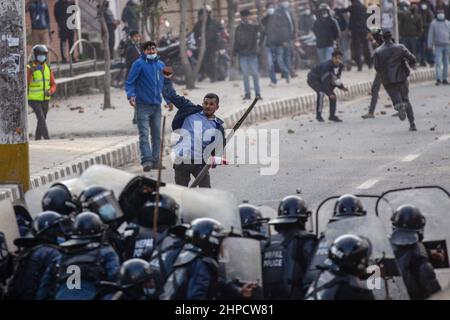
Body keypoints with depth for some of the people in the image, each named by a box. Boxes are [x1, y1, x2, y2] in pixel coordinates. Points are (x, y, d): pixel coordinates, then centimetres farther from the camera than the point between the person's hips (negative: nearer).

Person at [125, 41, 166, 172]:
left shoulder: (161, 65, 12)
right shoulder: (139, 64, -6)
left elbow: (165, 84, 22)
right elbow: (129, 82, -7)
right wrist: (131, 95, -23)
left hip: (156, 105, 6)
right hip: (142, 105, -6)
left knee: (157, 135, 9)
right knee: (144, 134, -13)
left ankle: (155, 161, 15)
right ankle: (147, 161, -20)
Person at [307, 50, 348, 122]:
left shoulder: (340, 66, -8)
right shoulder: (327, 66, -34)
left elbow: (336, 80, 2)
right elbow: (324, 81, -34)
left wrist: (342, 87, -15)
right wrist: (329, 93, -35)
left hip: (321, 80, 8)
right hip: (313, 79, -8)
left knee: (332, 95, 1)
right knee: (321, 93, -29)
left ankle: (332, 115, 14)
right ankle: (318, 115, -18)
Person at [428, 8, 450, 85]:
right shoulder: (433, 23, 2)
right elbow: (430, 35, 3)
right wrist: (430, 45, -1)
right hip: (438, 46, -4)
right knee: (438, 63, -12)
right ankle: (438, 79, -16)